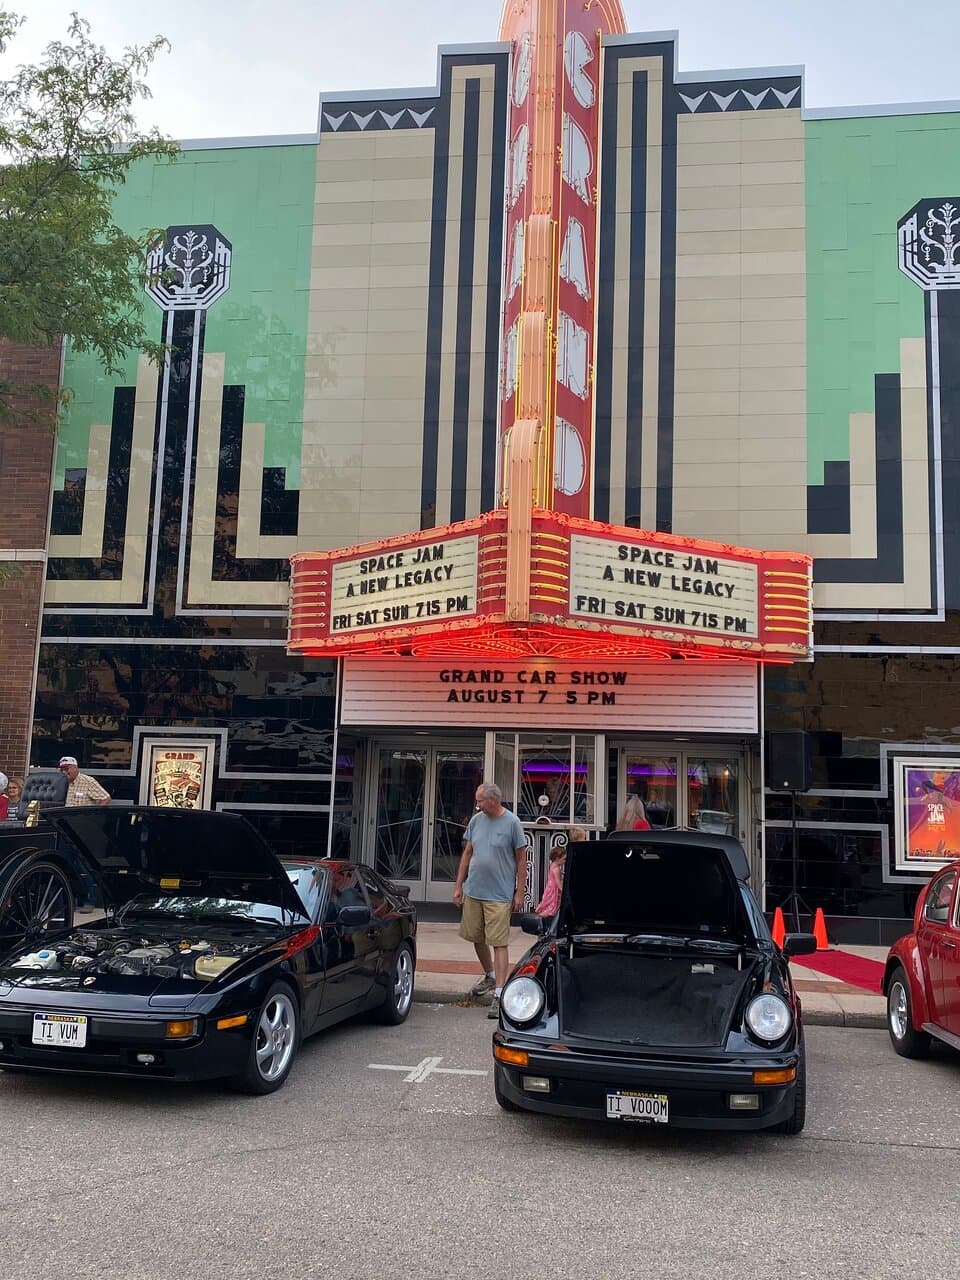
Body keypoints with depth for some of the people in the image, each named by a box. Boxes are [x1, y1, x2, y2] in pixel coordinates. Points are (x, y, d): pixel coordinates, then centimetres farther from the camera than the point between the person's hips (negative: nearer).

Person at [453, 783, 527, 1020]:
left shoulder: (511, 822, -9)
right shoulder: (476, 820, 6)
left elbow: (521, 859, -5)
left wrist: (519, 893, -7)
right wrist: (458, 886, 11)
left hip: (500, 895, -6)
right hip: (473, 891, 6)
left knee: (499, 943, -6)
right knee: (477, 938, 17)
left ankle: (499, 994, -5)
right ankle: (489, 976, 40)